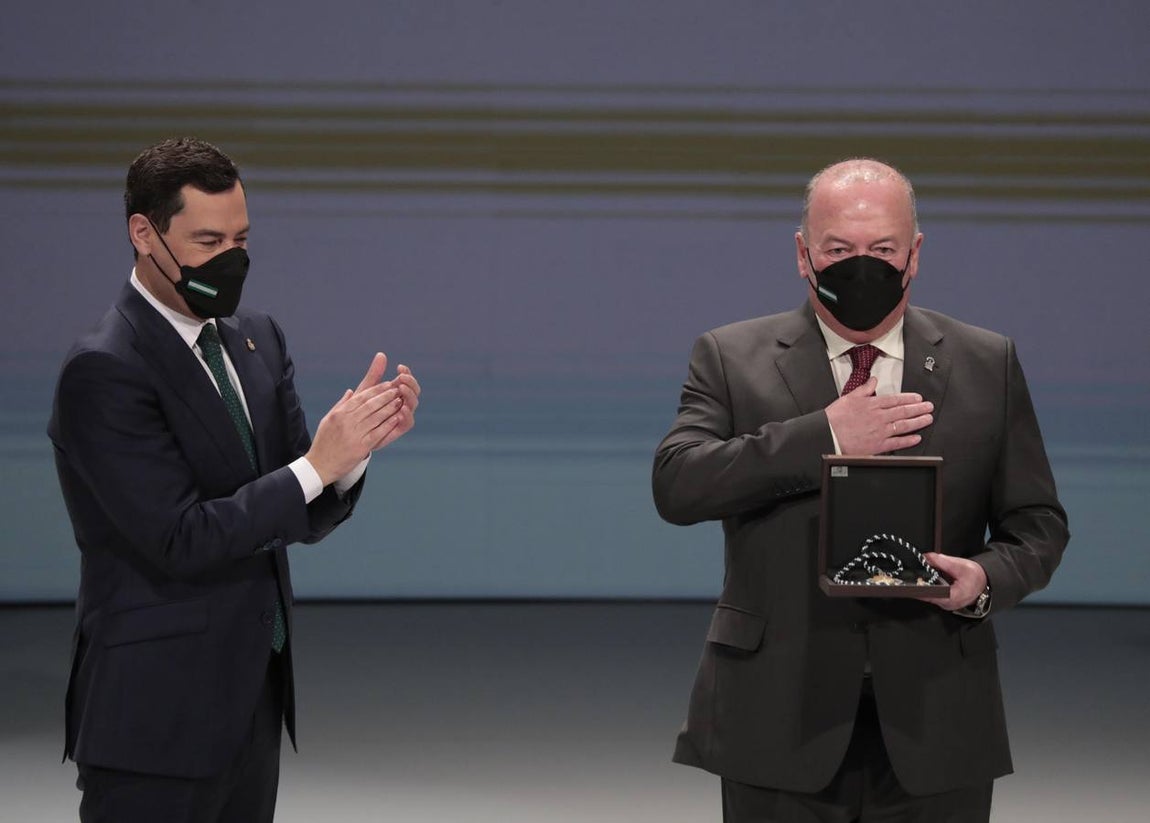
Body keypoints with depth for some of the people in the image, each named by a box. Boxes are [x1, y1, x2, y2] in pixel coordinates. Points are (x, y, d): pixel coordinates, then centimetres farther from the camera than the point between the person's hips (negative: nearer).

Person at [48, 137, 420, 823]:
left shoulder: (257, 339, 10)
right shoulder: (104, 371, -15)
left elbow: (307, 519, 8)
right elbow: (178, 541, -20)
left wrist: (356, 443, -12)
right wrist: (316, 464, -22)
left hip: (253, 696, 7)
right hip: (158, 712, -7)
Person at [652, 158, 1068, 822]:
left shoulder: (988, 365, 9)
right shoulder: (732, 359, 6)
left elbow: (1037, 524, 10)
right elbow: (676, 485, -9)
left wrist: (985, 579, -13)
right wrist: (824, 437, -14)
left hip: (933, 726, 1)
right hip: (780, 726, -1)